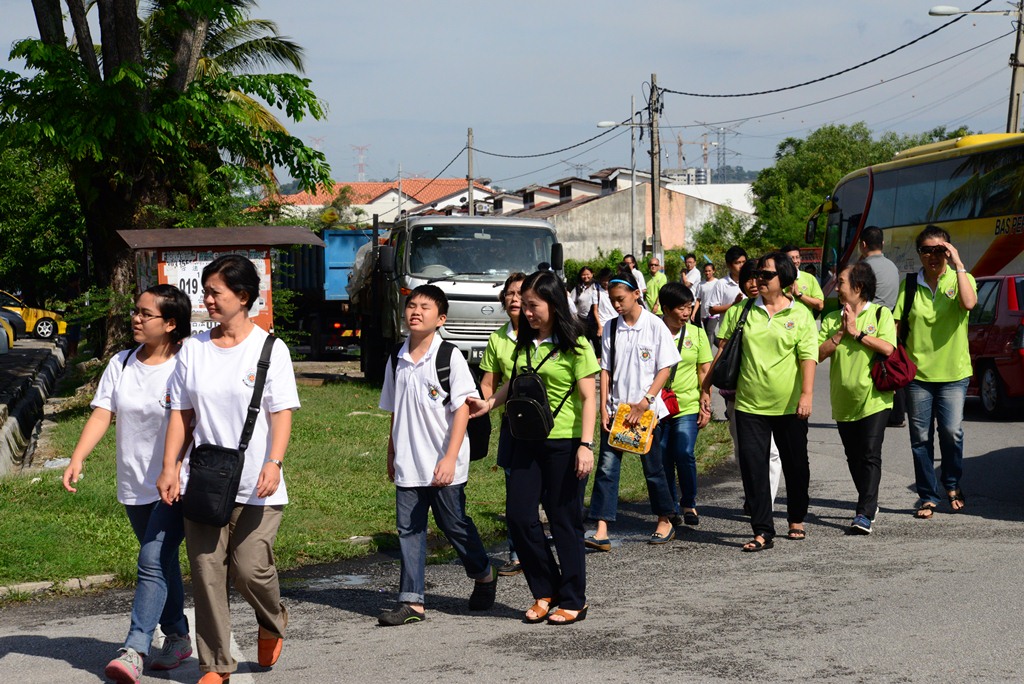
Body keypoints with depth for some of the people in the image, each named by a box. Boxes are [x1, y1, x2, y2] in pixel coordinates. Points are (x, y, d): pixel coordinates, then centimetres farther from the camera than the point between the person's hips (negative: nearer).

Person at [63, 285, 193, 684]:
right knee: (163, 562, 17)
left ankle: (134, 650, -17)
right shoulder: (120, 365, 6)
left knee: (153, 561, -15)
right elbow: (101, 414, 0)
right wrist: (78, 458, -14)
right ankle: (178, 638, 30)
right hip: (135, 486, 6)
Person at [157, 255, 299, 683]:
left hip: (256, 486, -3)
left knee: (250, 569, -8)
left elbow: (282, 413, -6)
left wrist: (274, 463, -19)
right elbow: (181, 413, 10)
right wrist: (169, 467, 1)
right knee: (207, 572, 1)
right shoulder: (193, 350, 8)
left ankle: (273, 623, 26)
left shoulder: (270, 349, -2)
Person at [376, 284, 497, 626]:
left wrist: (450, 458, -19)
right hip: (408, 465, 5)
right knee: (409, 529, 2)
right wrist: (391, 454, 18)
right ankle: (412, 602, 4)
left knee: (454, 524, 7)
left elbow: (462, 409, -12)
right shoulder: (398, 360, 7)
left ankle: (484, 575, 32)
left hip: (444, 465, -4)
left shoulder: (450, 357, -8)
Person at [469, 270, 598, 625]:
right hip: (528, 441, 6)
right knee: (518, 515, 1)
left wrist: (586, 444, -16)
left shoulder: (575, 345, -8)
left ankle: (573, 600, 13)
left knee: (564, 520, 1)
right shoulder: (525, 343, 9)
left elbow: (588, 398, -9)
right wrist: (489, 403, 4)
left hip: (565, 443, -6)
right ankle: (546, 590, 17)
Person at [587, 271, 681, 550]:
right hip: (616, 409, 3)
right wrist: (604, 408, -1)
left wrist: (644, 402, -14)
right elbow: (606, 370, 8)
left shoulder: (654, 325, -5)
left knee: (653, 467, 7)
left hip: (647, 410, -3)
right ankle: (601, 532, -9)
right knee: (607, 466, -6)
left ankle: (665, 522, 26)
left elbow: (665, 368, -6)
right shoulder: (610, 328, 6)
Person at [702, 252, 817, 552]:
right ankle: (763, 531, -1)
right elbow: (723, 352, 10)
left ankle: (796, 519, 32)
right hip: (750, 404, 1)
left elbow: (808, 357, -6)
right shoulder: (741, 311, 5)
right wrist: (706, 388, 9)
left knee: (795, 465, 11)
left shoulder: (800, 315, 0)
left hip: (789, 406, -1)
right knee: (753, 466, -4)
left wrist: (807, 394, -17)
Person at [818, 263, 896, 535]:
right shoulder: (831, 319, 9)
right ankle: (869, 503, 29)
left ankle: (865, 513, -16)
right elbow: (819, 354, 1)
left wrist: (857, 332, -14)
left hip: (874, 398, -5)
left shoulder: (880, 313, -2)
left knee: (870, 456, -12)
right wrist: (840, 333, -10)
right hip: (844, 400, 5)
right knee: (854, 457, 12)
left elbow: (888, 348, -16)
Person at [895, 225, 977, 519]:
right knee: (921, 437, 4)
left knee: (951, 431, -9)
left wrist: (957, 263, -18)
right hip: (917, 372, 2)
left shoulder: (961, 279, 0)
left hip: (953, 372, -2)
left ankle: (952, 484, 18)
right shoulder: (909, 284, 5)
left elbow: (969, 302, -22)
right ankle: (927, 496, 17)